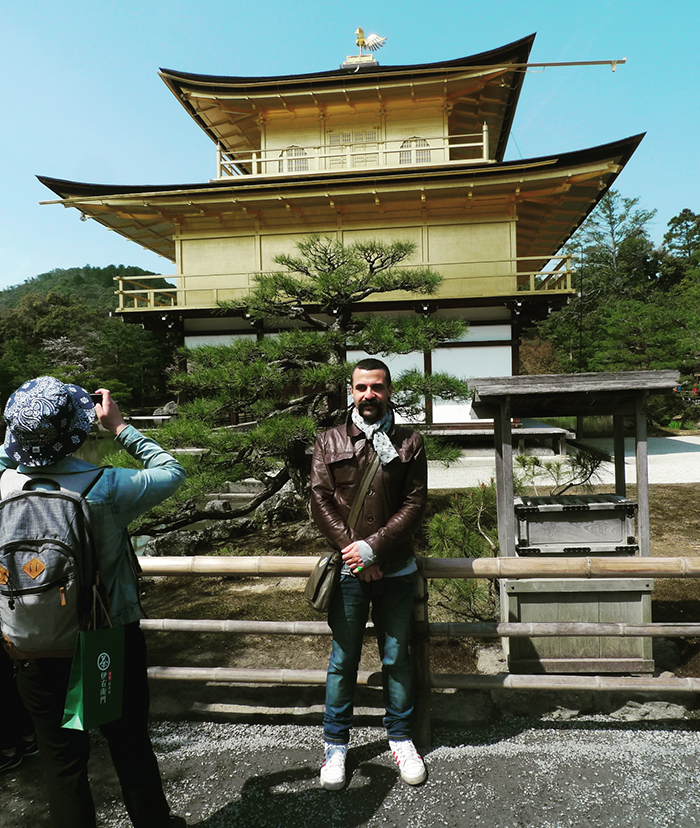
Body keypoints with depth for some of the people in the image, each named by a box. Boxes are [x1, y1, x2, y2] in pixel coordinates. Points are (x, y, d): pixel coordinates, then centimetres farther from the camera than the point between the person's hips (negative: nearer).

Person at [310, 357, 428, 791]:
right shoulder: (330, 441, 2)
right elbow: (320, 502, -2)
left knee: (397, 658, 14)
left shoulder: (410, 443, 1)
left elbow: (416, 503, -5)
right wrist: (352, 551, -11)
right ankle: (336, 743, 30)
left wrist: (372, 547, -14)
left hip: (396, 569, 0)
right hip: (349, 571, 0)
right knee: (343, 660, 11)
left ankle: (401, 737, 33)